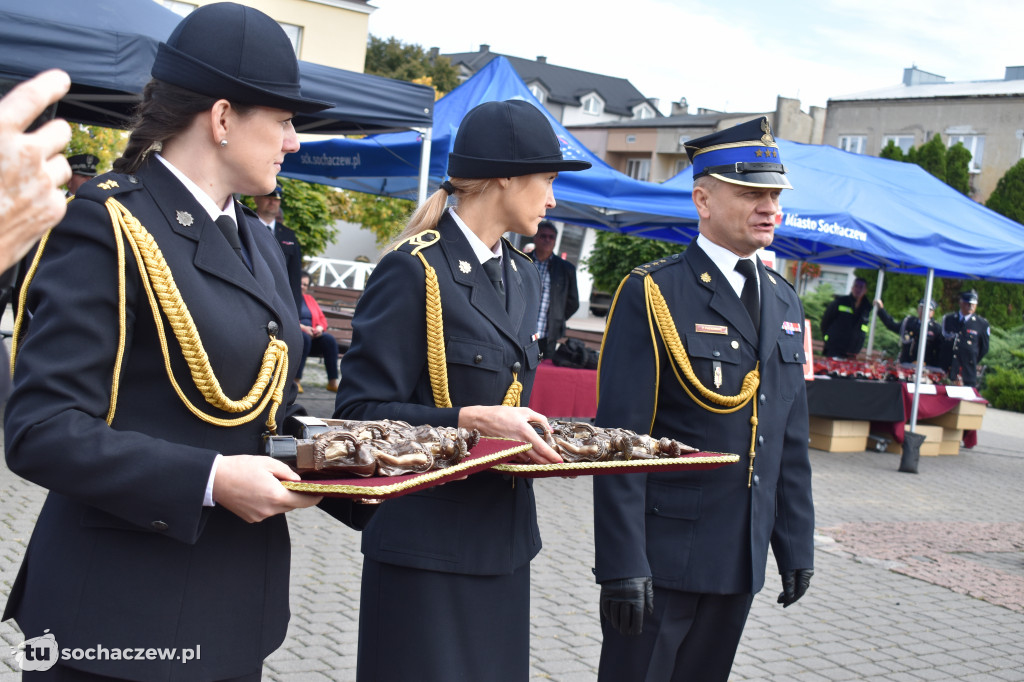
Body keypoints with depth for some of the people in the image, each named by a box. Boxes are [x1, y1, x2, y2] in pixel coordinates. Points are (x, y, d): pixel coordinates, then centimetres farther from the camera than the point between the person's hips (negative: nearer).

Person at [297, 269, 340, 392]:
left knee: (329, 339, -24)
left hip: (312, 334, 5)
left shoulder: (309, 299, 26)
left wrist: (319, 328, -3)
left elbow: (322, 318, 21)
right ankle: (296, 380, -41)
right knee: (304, 338, -39)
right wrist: (302, 327, -19)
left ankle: (333, 382, -28)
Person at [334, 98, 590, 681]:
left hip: (504, 540, 8)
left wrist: (539, 437, 3)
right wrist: (471, 419, -24)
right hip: (428, 544, -8)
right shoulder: (415, 271, -13)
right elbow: (361, 411, -15)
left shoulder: (525, 277, 13)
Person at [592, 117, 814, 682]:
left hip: (742, 560, 6)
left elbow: (791, 439, 15)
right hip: (662, 553, -6)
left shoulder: (784, 303, 11)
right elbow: (620, 438, -14)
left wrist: (796, 544, 12)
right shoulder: (651, 294, -10)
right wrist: (622, 564, -18)